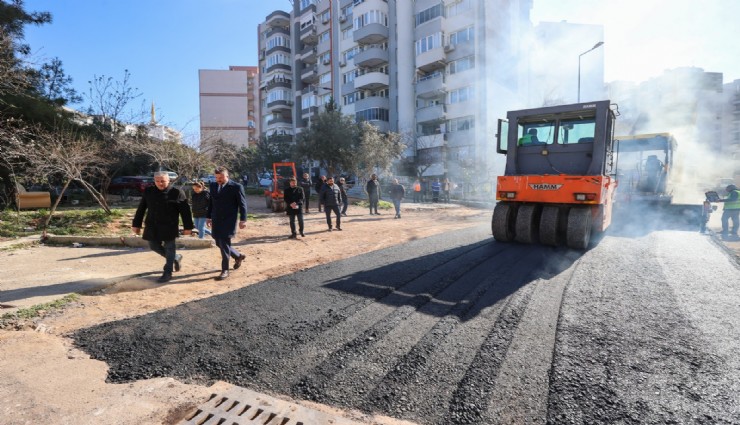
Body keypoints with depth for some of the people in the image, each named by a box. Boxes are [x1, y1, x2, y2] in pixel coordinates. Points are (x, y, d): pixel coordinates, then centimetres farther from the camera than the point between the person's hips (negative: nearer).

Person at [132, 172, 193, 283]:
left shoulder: (177, 192, -9)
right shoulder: (148, 191, 4)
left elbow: (185, 211, -8)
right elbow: (141, 209, 9)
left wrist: (187, 227, -9)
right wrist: (136, 224, 9)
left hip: (169, 227, -5)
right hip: (153, 227, 5)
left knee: (169, 249, 3)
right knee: (154, 246, 13)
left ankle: (167, 273, 15)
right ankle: (176, 258, 35)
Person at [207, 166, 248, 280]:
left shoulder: (236, 187, -9)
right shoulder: (213, 186, 8)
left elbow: (242, 204, -8)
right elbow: (211, 203, 16)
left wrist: (243, 220, -10)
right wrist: (208, 217, 14)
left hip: (228, 221, -6)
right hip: (216, 220, 6)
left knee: (224, 244, -5)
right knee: (220, 243, 11)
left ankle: (225, 270, 7)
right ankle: (238, 256, 34)